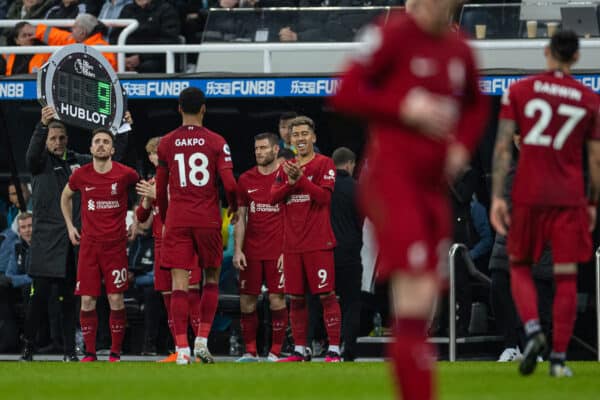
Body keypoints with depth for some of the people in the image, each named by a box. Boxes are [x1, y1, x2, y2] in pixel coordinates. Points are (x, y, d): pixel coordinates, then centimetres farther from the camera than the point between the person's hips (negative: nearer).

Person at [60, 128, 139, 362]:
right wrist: (70, 226, 14)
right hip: (88, 244, 2)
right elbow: (66, 196, 21)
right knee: (87, 301, -2)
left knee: (116, 300, -5)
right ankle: (89, 353, 7)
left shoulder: (125, 174, -5)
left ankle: (115, 353, 4)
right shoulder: (81, 175, 0)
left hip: (116, 244, -2)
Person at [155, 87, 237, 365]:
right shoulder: (216, 142, -1)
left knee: (179, 284, -2)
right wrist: (234, 206, 13)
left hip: (176, 219, 1)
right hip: (208, 219, -1)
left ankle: (182, 348, -10)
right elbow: (229, 183, -7)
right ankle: (202, 339, 6)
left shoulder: (167, 143, 4)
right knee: (211, 279, 15)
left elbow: (160, 188, 8)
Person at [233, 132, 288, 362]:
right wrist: (238, 250, 1)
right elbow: (240, 218, 11)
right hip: (251, 252, 3)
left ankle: (275, 352, 0)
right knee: (247, 300, 1)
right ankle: (250, 352, 9)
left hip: (278, 252, -3)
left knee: (277, 299, -6)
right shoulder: (246, 180, 10)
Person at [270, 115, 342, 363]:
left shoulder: (324, 164, 0)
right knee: (295, 298, 7)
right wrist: (290, 182, -10)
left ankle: (334, 350, -8)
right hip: (292, 244, 5)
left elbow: (325, 196, -12)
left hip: (318, 242, -5)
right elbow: (273, 198, 6)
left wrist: (301, 179, -18)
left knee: (326, 295, -8)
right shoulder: (286, 168, 16)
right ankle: (298, 350, 14)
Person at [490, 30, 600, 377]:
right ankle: (559, 358, -1)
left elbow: (503, 147, -4)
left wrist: (497, 197, -3)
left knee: (520, 267, 14)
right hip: (570, 198, 0)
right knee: (566, 276, 3)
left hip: (529, 196, 0)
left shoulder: (518, 92, 1)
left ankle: (533, 330, -11)